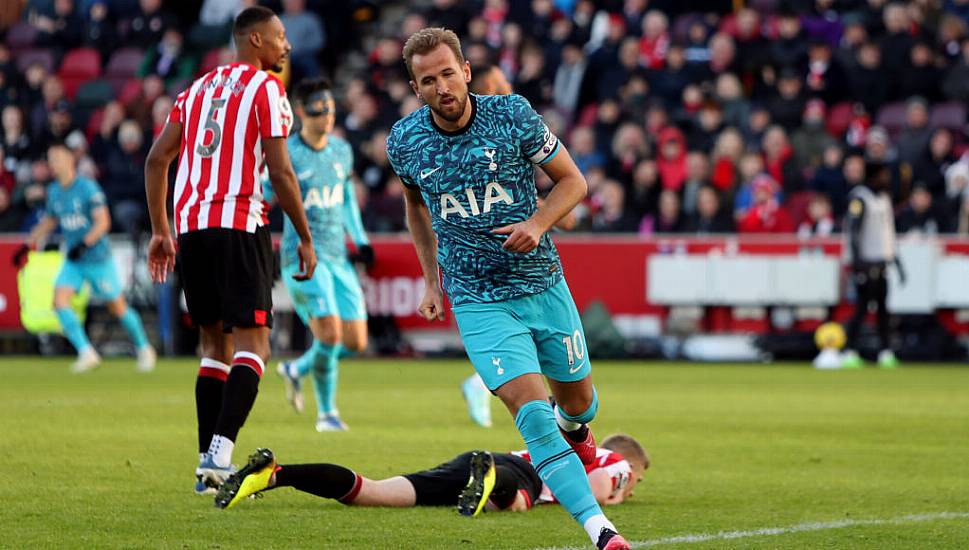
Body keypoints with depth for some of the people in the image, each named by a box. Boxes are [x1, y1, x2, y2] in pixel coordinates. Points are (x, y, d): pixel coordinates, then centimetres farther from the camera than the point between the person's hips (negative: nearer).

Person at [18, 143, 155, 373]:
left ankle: (144, 348, 26)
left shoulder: (88, 188, -13)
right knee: (60, 300, -16)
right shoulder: (53, 192, 6)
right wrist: (28, 245, 16)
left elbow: (103, 222, -17)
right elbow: (48, 222, 22)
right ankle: (86, 353, -13)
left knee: (118, 307, 4)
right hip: (73, 261, 5)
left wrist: (84, 244, -29)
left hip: (98, 258, -5)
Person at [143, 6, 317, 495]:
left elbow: (157, 159, 16)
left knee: (215, 343, 15)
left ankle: (208, 466, 12)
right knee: (251, 343, -7)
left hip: (189, 222, 7)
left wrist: (160, 231, 20)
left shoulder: (198, 88, 20)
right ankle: (220, 452, -24)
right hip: (238, 224, -7)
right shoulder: (265, 88, 0)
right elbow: (279, 171, -7)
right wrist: (305, 239, 0)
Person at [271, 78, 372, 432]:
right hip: (302, 257, -6)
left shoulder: (342, 151, 11)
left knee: (356, 341, 2)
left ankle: (296, 370, 28)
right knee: (330, 333, -19)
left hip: (338, 257, 6)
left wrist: (360, 240, 17)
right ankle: (326, 413, 1)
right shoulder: (286, 155, -7)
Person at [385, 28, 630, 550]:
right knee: (533, 412, -19)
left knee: (577, 400, 17)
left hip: (544, 286, 1)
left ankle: (575, 429, 57)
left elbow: (573, 180, 0)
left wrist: (537, 223, -18)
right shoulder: (404, 141, -5)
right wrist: (432, 281, 14)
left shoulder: (512, 115, -10)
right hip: (479, 301, -1)